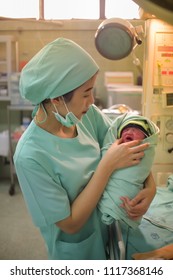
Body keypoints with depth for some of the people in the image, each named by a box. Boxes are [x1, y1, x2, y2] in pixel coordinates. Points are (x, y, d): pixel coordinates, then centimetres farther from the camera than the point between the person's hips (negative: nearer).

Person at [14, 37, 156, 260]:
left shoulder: (87, 114, -17)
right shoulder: (30, 156, -32)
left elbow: (131, 144, -6)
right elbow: (70, 224, -27)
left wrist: (150, 186, -23)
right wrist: (108, 165, -32)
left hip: (108, 226, 5)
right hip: (77, 248, -5)